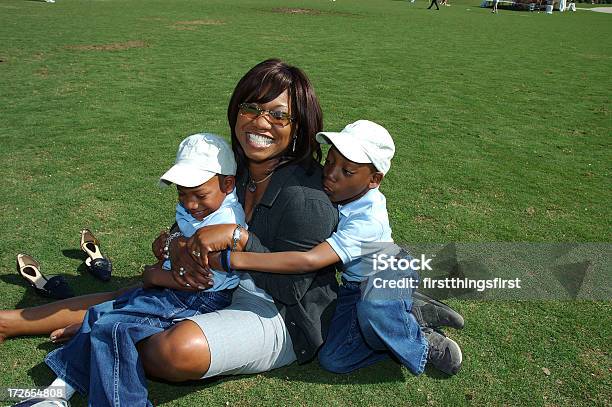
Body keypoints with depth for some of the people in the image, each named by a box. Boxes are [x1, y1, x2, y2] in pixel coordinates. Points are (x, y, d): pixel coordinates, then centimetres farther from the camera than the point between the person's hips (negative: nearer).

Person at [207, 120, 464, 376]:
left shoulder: (369, 219, -35)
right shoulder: (335, 195, -13)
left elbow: (310, 261, -45)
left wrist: (233, 259, -46)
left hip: (387, 283, -7)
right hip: (353, 286, 7)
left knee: (371, 307, -42)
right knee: (332, 360, -4)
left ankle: (422, 347, -7)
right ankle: (417, 313, 8)